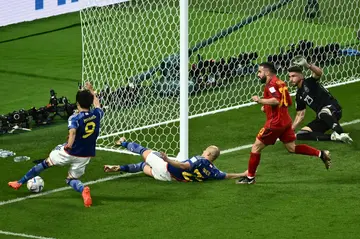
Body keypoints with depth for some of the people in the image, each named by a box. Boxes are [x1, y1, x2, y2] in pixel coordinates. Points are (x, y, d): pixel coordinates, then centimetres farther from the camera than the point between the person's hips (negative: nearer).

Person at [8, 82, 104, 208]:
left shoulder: (75, 118, -15)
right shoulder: (96, 114, -1)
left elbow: (72, 131, -36)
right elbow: (97, 105, 23)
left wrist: (69, 144, -48)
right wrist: (91, 91, 36)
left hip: (69, 152, -3)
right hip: (85, 156, 3)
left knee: (45, 163, 18)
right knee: (72, 179, 17)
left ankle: (20, 182, 29)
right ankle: (83, 190, -20)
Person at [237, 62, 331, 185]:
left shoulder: (271, 84, -14)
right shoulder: (281, 83, 14)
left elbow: (276, 100, -29)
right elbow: (289, 102, 19)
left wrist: (260, 100, -23)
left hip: (275, 123, -9)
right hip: (285, 121, 9)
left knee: (256, 147, 1)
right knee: (292, 148, 14)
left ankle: (250, 177, 5)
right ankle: (321, 154, 3)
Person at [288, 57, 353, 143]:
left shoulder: (309, 82, -6)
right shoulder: (299, 95, 15)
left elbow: (319, 72, -29)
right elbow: (300, 115, 24)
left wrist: (307, 65, -49)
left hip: (332, 108, -8)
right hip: (322, 119, 8)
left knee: (324, 113, -43)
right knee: (300, 135, -9)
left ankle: (342, 134, -51)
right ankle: (332, 137, -21)